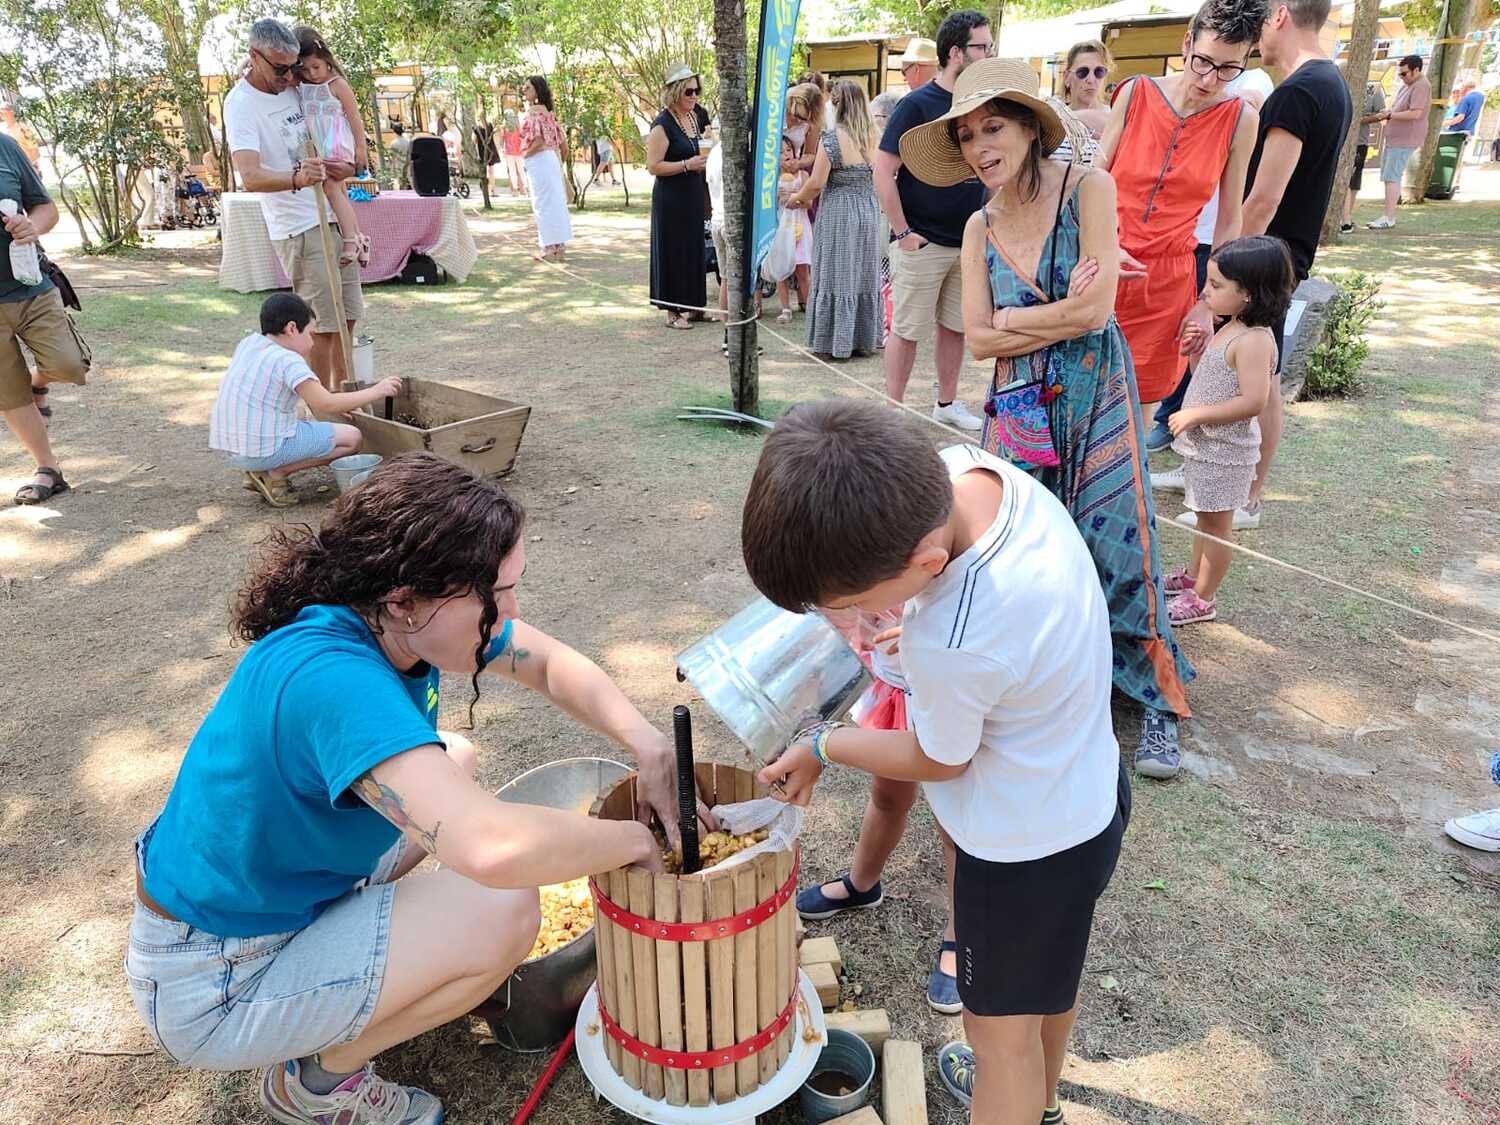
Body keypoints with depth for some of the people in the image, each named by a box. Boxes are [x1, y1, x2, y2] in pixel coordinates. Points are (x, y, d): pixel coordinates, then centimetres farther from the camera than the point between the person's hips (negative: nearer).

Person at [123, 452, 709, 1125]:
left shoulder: (396, 614, -11)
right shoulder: (331, 678, -37)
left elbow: (553, 664, 1)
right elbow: (492, 848, -49)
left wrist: (649, 745, -15)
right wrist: (632, 839, -30)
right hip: (209, 994, -8)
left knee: (457, 760, 16)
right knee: (505, 912, -21)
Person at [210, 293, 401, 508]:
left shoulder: (248, 344, 9)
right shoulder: (288, 360, -16)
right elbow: (326, 404, -22)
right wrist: (376, 392, -14)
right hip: (264, 450, -9)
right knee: (352, 438, -1)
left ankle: (260, 470, 12)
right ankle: (275, 474, -5)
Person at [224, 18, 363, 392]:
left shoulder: (293, 87, 8)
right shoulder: (241, 104, -13)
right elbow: (250, 176, -27)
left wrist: (348, 167, -1)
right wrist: (296, 178, -46)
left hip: (335, 215, 8)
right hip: (299, 227, -8)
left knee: (348, 315, 12)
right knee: (323, 325, -8)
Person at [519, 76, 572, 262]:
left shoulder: (534, 110, -12)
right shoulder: (545, 110, 15)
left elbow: (538, 140, -22)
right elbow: (559, 140, 17)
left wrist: (524, 154, -8)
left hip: (538, 161, -9)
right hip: (551, 158, 9)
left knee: (543, 204, -5)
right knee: (555, 202, 10)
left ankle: (550, 250, -3)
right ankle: (560, 246, 15)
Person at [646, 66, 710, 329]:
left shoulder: (698, 115, 8)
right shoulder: (663, 125, -14)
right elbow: (653, 166, -17)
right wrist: (687, 164, -21)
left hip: (695, 194, 7)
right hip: (671, 198, -7)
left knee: (695, 248, 11)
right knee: (673, 250, -2)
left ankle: (692, 306, 21)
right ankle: (672, 311, 5)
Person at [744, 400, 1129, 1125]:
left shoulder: (954, 646, -41)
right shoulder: (959, 467, -22)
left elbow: (937, 761, -17)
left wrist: (822, 749, -3)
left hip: (1029, 845, -9)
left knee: (1001, 1023, 17)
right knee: (1052, 972, 33)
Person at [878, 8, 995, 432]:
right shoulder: (917, 104, -9)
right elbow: (883, 171, -13)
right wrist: (903, 232, -15)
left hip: (968, 241, 6)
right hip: (922, 242, -6)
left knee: (955, 326, 14)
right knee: (906, 328, 1)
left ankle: (947, 402, 27)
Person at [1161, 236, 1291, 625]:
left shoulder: (1253, 341, -24)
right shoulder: (1231, 329, 6)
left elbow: (1252, 402, -29)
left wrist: (1195, 415, -24)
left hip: (1224, 450, -9)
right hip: (1207, 444, 9)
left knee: (1216, 522, 3)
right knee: (1206, 516, 23)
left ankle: (1202, 599, 15)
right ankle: (1192, 575, 39)